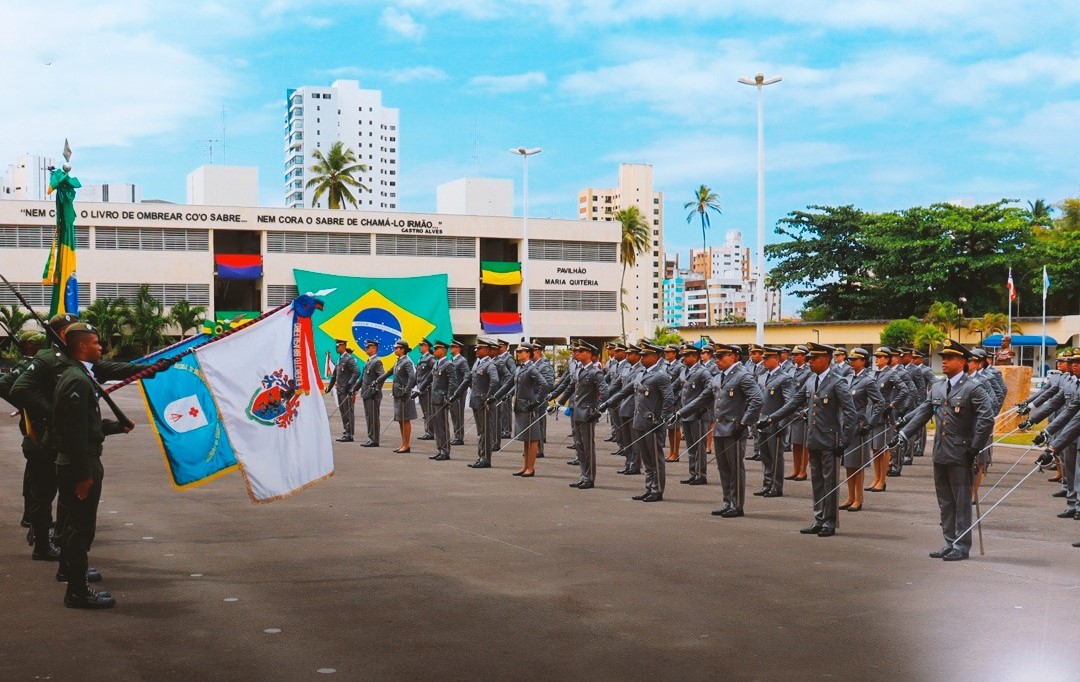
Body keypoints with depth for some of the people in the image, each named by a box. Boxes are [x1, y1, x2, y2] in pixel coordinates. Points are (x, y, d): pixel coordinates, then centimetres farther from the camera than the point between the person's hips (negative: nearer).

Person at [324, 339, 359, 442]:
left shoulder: (349, 359, -12)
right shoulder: (340, 359, 17)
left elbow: (357, 372, -21)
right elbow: (334, 374, 25)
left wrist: (350, 385, -24)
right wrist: (329, 387, 24)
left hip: (347, 391, -9)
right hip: (340, 390, 9)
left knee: (348, 413, -5)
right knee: (343, 412, 12)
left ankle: (349, 435, -3)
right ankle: (345, 434, 18)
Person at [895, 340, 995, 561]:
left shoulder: (973, 389, -8)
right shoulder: (937, 388, 12)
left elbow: (987, 419, -14)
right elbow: (922, 413, 13)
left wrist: (975, 448, -15)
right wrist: (903, 433, 3)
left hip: (960, 454, -7)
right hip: (940, 453, 7)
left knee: (962, 502, 0)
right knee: (945, 502, 12)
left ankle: (962, 546, 7)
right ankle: (950, 543, 21)